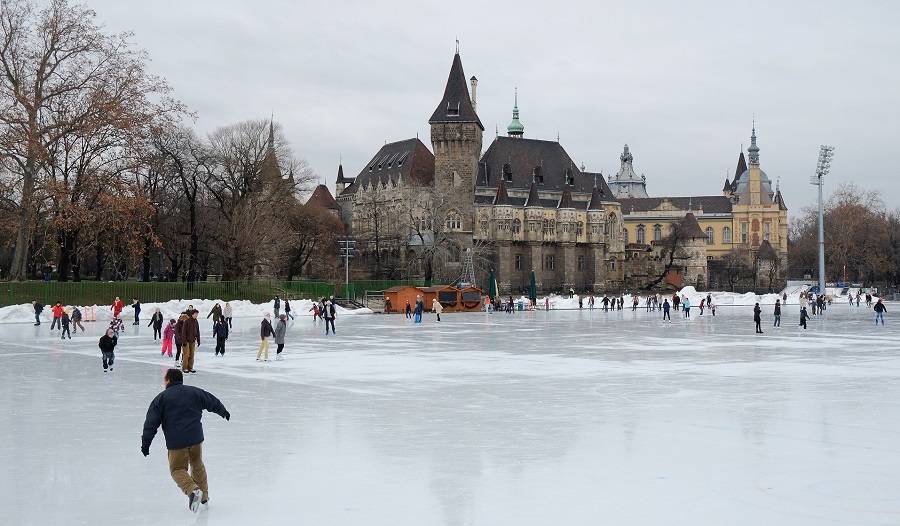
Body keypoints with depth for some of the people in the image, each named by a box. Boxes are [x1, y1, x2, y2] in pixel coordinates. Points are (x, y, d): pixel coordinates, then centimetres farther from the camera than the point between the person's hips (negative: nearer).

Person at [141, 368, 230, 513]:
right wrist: (224, 412, 41)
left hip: (176, 442, -4)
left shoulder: (161, 398, -1)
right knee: (197, 465, 23)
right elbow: (213, 402, 21)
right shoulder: (195, 392, 8)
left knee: (178, 470, 8)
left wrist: (145, 443, 1)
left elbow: (151, 423, -4)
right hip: (196, 437, 4)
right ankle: (204, 495, 31)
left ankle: (193, 490, -18)